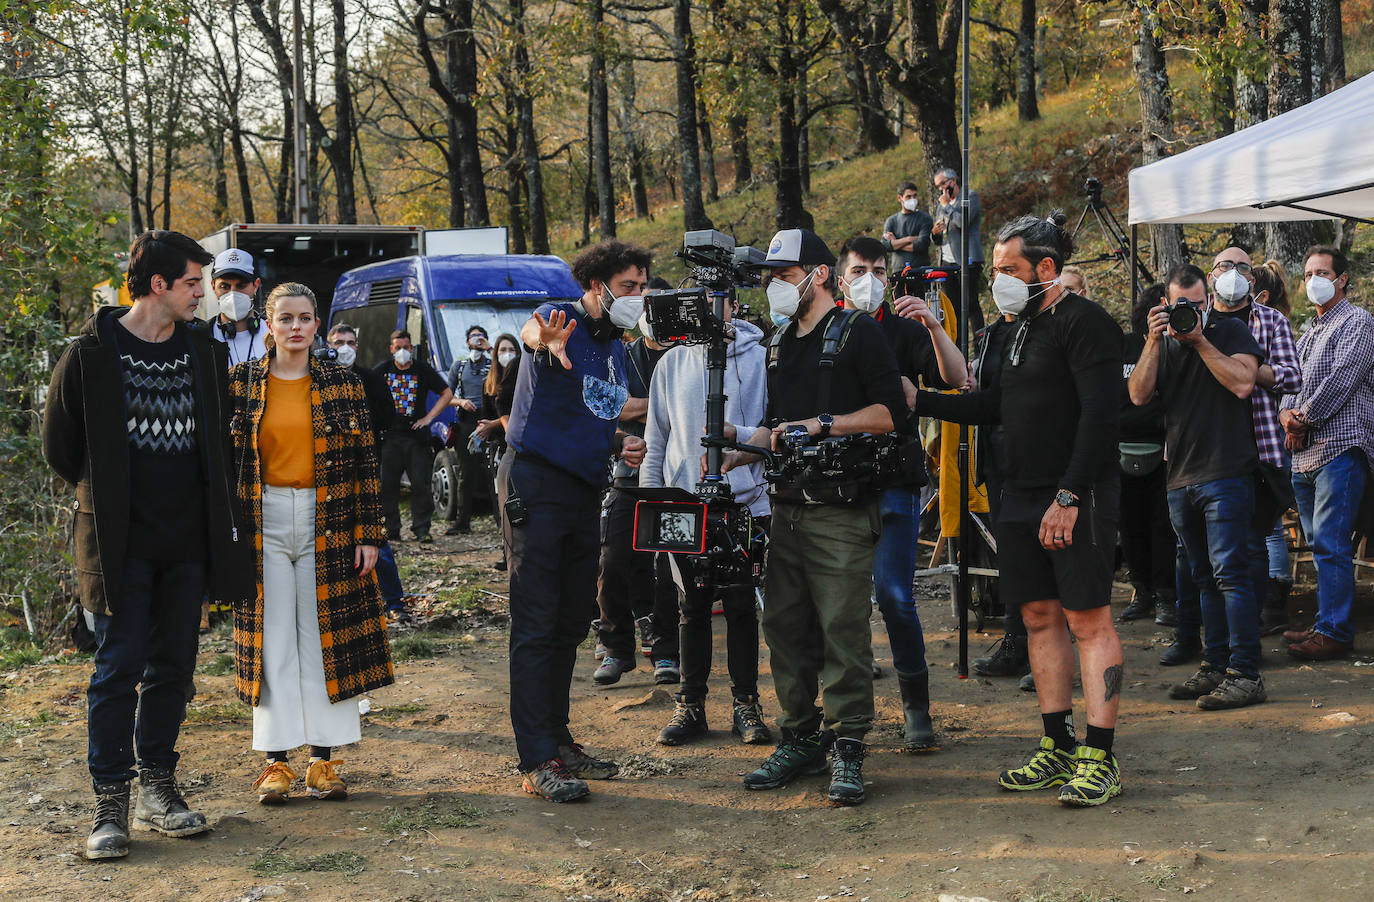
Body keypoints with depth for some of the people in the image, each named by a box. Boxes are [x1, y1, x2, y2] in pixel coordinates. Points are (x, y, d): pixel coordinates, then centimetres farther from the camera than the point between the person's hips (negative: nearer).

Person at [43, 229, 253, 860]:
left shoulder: (204, 352, 8)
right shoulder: (91, 353, -6)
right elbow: (59, 446, 3)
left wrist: (214, 509, 12)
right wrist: (107, 495, 5)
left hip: (189, 539, 5)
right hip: (120, 541, -4)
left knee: (173, 665, 9)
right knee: (119, 667, -4)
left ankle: (157, 788, 18)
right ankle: (110, 802, 2)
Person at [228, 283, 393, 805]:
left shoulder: (342, 384, 4)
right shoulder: (242, 383, 3)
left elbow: (365, 459, 3)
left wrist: (369, 532, -1)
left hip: (328, 525, 0)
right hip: (264, 523, 0)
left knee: (327, 638, 2)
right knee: (272, 640, 2)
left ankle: (323, 761, 9)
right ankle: (276, 761, 8)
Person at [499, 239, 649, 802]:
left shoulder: (616, 349, 15)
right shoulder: (561, 319, -10)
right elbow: (531, 331, -36)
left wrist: (621, 444, 6)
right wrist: (548, 340, -61)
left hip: (585, 491, 8)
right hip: (535, 485, -8)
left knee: (572, 624, 14)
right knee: (536, 625, -8)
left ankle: (558, 741, 25)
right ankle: (538, 765, -9)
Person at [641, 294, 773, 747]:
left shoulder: (759, 358, 0)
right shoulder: (672, 363, 10)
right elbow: (656, 437, 13)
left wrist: (739, 434, -21)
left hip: (745, 502, -2)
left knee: (741, 605, 1)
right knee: (692, 607, 6)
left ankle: (745, 704, 11)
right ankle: (691, 704, 14)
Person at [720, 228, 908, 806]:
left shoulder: (858, 334, -3)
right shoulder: (781, 344, 20)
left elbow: (892, 411, -11)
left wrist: (823, 423, -15)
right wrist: (741, 451, 12)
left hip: (840, 513, -7)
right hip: (787, 508, 7)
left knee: (843, 630, -7)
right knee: (785, 627, 8)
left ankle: (848, 750, -2)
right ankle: (800, 738, 18)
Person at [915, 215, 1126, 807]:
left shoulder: (1083, 322, -10)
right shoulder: (1019, 330, 17)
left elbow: (1099, 415, -17)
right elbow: (996, 407, 23)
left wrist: (1069, 496, -22)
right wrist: (920, 401, 16)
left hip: (1076, 500, -8)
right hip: (1021, 500, 9)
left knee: (1088, 620, -6)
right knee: (1040, 617, 9)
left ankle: (1099, 759, -4)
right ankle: (1058, 747, 17)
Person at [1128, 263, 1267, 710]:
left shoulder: (1230, 331, 1)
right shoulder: (1164, 342, 15)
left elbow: (1243, 383, -14)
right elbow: (1139, 395, 2)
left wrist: (1200, 340, -13)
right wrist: (1154, 342, -7)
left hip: (1226, 475, -6)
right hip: (1181, 476, 6)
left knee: (1229, 572, -10)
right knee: (1203, 577, 11)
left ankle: (1245, 674, -10)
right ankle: (1215, 666, 17)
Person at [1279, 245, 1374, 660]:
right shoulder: (1310, 332, 25)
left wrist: (1304, 419, -9)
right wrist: (1287, 413, -1)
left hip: (1340, 444, -9)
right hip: (1305, 453, 9)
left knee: (1331, 544, -12)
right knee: (1321, 544, 11)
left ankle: (1334, 631, -11)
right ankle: (1326, 625, 16)